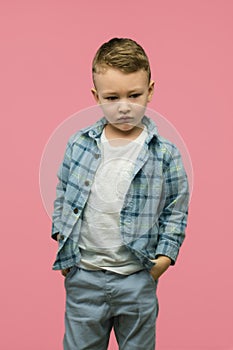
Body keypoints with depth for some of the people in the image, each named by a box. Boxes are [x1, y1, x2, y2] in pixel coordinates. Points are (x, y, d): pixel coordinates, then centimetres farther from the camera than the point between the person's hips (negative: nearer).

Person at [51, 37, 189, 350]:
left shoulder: (165, 154, -7)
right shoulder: (79, 145, -2)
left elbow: (176, 210, 0)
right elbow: (62, 195, 11)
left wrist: (163, 258, -7)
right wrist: (61, 242, 5)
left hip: (137, 280, -1)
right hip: (83, 276, 2)